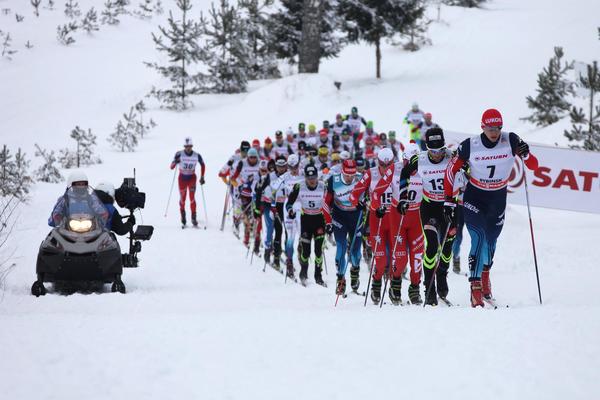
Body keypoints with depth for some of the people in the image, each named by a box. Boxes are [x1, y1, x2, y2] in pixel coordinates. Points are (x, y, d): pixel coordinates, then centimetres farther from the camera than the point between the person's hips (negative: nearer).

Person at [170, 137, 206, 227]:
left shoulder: (197, 156, -11)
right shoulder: (179, 154, -15)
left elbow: (202, 165, 8)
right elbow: (171, 167, -13)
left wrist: (202, 177, 3)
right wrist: (175, 162, -35)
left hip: (192, 178, 0)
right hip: (182, 178, 0)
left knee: (192, 198, -13)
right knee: (182, 198, 1)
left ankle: (194, 218, -8)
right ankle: (183, 216, 23)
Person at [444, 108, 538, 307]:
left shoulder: (511, 141, -16)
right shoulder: (470, 146, -18)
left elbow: (534, 166, -14)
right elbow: (451, 171, -5)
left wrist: (525, 154, -36)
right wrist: (449, 200, -8)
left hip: (498, 199, 2)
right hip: (474, 197, -2)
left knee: (491, 242, 14)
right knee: (479, 239, -19)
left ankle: (485, 275, 43)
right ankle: (475, 288, -19)